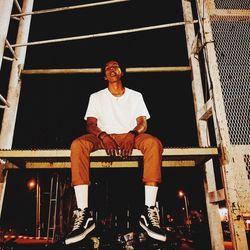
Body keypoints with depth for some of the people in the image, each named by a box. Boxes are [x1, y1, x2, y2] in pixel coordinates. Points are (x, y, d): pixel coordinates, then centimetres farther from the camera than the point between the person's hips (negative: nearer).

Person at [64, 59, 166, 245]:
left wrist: (132, 134, -19)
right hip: (105, 138, 0)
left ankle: (149, 210, -34)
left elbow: (143, 123, 6)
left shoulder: (136, 95, 19)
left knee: (154, 143, -34)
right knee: (78, 144, -33)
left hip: (130, 137, 0)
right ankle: (84, 213, -35)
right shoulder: (96, 97, 19)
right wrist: (103, 136, -19)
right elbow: (90, 124, 5)